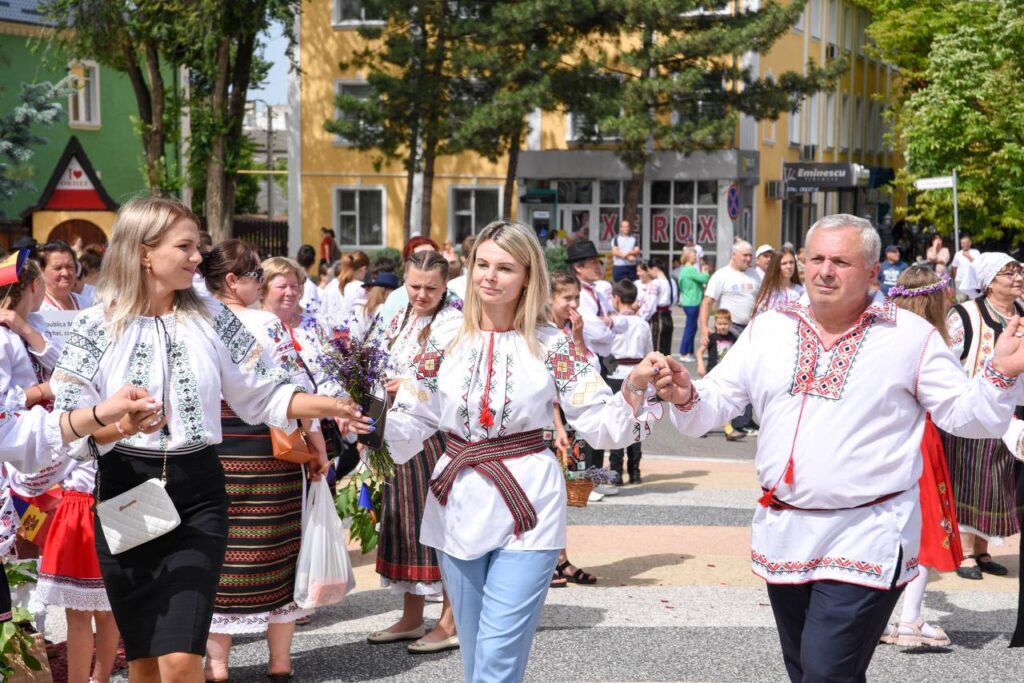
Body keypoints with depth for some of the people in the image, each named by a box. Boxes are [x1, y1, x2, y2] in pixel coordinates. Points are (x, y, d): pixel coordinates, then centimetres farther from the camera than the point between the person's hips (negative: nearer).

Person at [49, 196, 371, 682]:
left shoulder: (212, 318, 3)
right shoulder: (97, 326, -3)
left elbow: (260, 396, 8)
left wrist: (329, 406, -6)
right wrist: (121, 425, -25)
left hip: (197, 494, 0)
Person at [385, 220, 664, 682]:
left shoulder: (552, 346, -3)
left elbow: (602, 425, -4)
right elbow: (410, 427, 3)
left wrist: (633, 388, -22)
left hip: (526, 509, -3)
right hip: (458, 508, 3)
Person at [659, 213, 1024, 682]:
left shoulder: (910, 336, -5)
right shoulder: (768, 329, 5)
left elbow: (964, 415, -3)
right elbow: (715, 403, 6)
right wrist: (686, 397, -16)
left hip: (867, 536, -5)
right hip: (782, 534, 5)